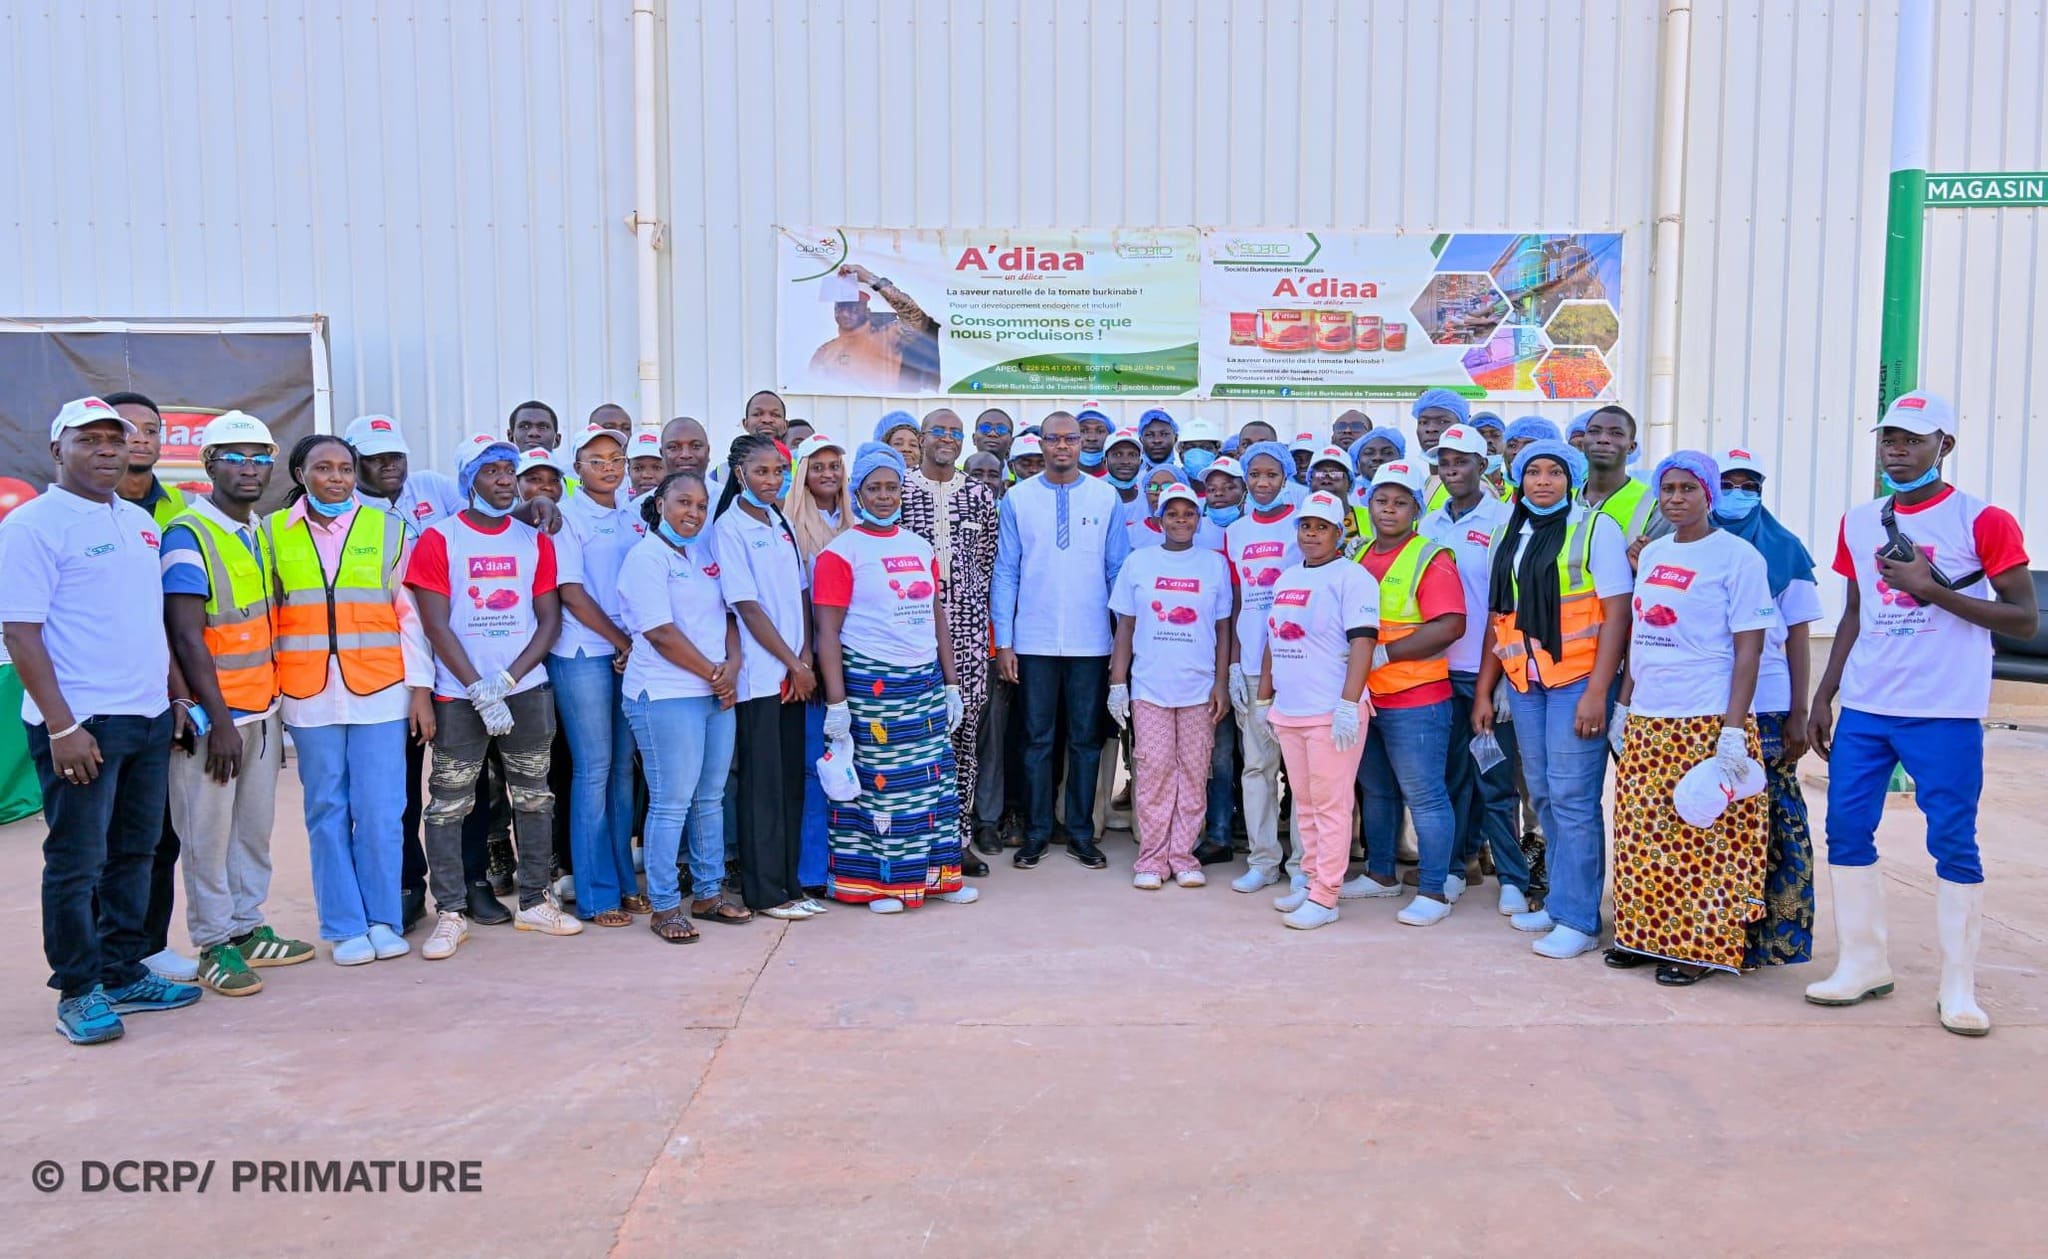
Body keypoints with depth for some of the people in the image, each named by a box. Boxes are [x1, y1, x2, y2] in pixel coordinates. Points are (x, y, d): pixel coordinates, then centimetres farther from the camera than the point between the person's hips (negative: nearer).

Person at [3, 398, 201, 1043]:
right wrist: (61, 727, -18)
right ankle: (79, 991, 13)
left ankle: (125, 973, 24)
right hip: (81, 724, -7)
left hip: (150, 719, 7)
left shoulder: (140, 522, 14)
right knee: (77, 862, 2)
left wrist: (176, 697, 15)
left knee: (135, 853, 13)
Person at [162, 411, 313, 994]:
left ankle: (248, 928, 22)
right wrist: (218, 720, -16)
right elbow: (186, 636, -14)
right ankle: (214, 944, 11)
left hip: (262, 709, 7)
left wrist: (275, 705, 13)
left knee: (255, 826, 11)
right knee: (208, 832, 2)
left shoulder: (262, 534, 12)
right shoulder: (188, 536, -10)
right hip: (212, 712, -7)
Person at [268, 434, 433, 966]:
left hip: (380, 692, 0)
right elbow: (262, 616, 11)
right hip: (308, 696, 1)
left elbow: (409, 612, 6)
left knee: (380, 813, -1)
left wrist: (420, 687, 2)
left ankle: (383, 920, 12)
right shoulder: (273, 533, 8)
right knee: (327, 812, 4)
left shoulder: (386, 529, 8)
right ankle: (344, 927, 14)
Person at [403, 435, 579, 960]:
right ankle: (450, 913, 9)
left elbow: (549, 620, 5)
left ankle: (534, 901, 19)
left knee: (534, 798, 9)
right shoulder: (439, 539, -2)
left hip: (527, 688, 4)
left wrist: (509, 678, -8)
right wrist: (480, 691, -14)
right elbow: (436, 626, -7)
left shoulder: (535, 539, 9)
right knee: (449, 804, 0)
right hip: (458, 694, -3)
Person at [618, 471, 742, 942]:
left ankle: (709, 893, 23)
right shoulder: (646, 557, -7)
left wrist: (733, 665, -4)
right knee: (671, 803, -3)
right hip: (667, 695, -7)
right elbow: (661, 633, -14)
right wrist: (713, 672, -9)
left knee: (710, 798, 12)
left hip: (716, 693, 7)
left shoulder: (704, 554, 16)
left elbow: (727, 615, 14)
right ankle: (664, 907, 7)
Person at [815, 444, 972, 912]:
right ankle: (878, 882, 13)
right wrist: (836, 702, -15)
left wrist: (951, 684, 12)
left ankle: (935, 874, 20)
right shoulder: (841, 552, -5)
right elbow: (827, 632, -10)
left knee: (935, 779, 8)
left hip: (926, 681, 6)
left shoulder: (920, 547, 12)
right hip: (871, 684, -6)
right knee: (880, 783, 0)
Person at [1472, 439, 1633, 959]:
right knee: (1543, 795, 10)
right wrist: (1483, 691, 13)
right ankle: (1560, 901, 21)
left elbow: (1617, 612, -9)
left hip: (1578, 680, -6)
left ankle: (1578, 918, 0)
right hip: (1523, 682, 6)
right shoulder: (1508, 537, 14)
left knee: (1573, 798, -7)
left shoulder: (1595, 528, -3)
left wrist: (1597, 691, -15)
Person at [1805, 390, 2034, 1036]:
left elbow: (2025, 620, -7)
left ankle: (1959, 986, 10)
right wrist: (1823, 697, 12)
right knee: (1846, 830, 5)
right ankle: (1863, 963, 19)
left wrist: (1933, 589, -16)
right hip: (1863, 711, 5)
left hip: (1946, 715, -5)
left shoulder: (1983, 521, -5)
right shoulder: (1858, 522, 11)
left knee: (1954, 843, -1)